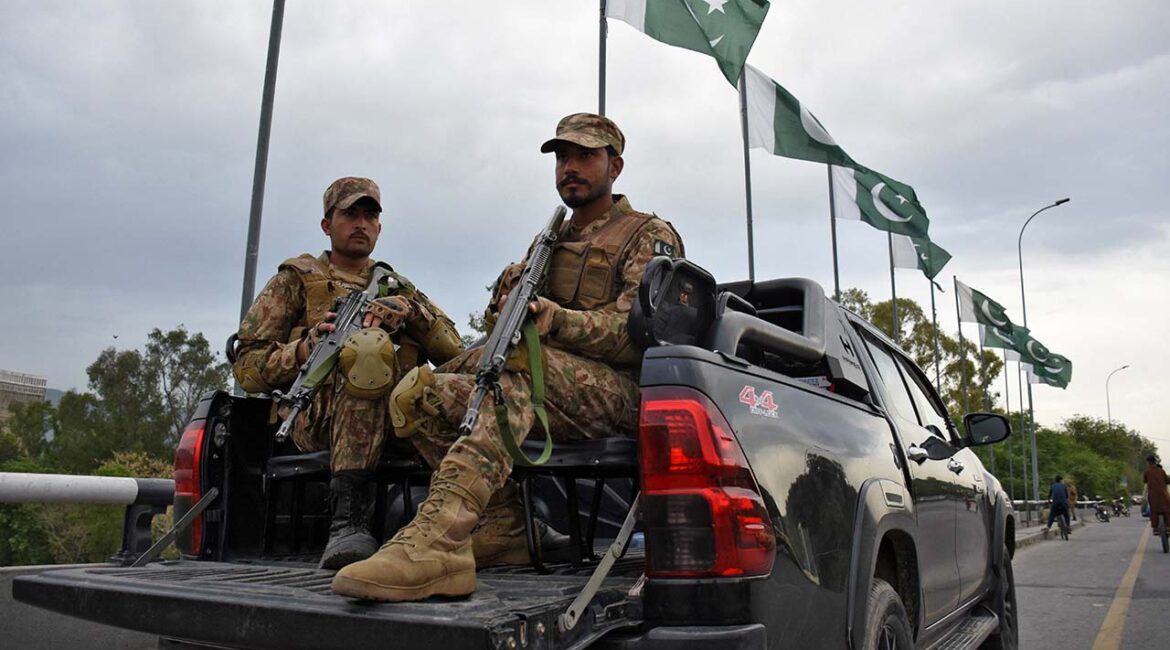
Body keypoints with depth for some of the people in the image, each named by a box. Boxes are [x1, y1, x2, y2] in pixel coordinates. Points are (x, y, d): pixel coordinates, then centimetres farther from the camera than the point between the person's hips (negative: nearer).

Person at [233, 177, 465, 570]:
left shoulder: (396, 286, 29)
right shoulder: (298, 278, 19)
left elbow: (453, 352, 13)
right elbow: (246, 366, 9)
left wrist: (411, 310, -5)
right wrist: (305, 350, -10)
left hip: (395, 418, 4)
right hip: (318, 416, -3)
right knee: (369, 343, -36)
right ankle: (348, 521, -41)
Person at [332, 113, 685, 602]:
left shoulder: (650, 237, 6)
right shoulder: (550, 241, 27)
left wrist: (552, 318, -26)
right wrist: (508, 299, -5)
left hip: (621, 391, -7)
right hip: (546, 395, 7)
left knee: (516, 363, -37)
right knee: (416, 394, -11)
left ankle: (435, 542, -49)